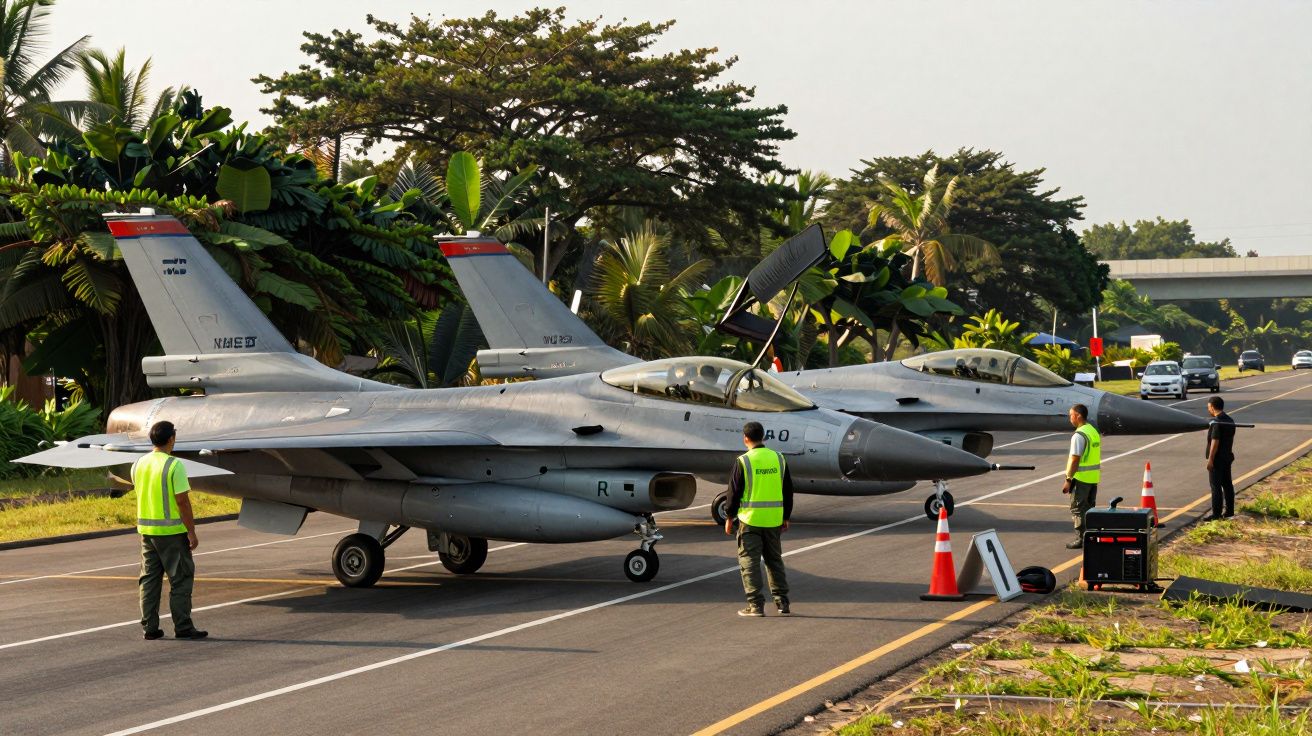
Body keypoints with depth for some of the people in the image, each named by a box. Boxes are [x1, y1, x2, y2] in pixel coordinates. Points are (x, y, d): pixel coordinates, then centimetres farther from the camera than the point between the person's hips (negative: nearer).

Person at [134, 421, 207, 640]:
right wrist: (191, 531, -12)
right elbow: (182, 501, -17)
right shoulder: (174, 465, -15)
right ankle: (182, 626, 4)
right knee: (180, 579, 3)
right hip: (171, 531, -6)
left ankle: (149, 626, 12)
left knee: (150, 579, 11)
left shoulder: (138, 465, 6)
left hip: (146, 529, 6)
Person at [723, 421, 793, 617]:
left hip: (750, 520, -5)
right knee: (774, 560, 15)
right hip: (774, 520, 5)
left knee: (749, 562, 2)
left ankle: (756, 605, -2)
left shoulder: (743, 461, -10)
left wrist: (729, 518, 4)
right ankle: (782, 604, 14)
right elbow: (788, 491, 11)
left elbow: (734, 492, -7)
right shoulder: (779, 459, 5)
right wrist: (786, 517, 20)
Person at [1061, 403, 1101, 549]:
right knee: (1090, 508, 16)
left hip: (1081, 477, -9)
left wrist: (1068, 479, -16)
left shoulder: (1079, 435, -18)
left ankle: (1080, 538, -1)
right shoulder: (1094, 431, 11)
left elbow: (1075, 460, -20)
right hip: (1094, 477, 9)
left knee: (1078, 509, -1)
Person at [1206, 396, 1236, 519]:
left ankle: (1216, 513, -6)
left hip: (1217, 458, -9)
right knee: (1227, 484, 13)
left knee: (1216, 486, -6)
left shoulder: (1216, 422, -18)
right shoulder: (1230, 421, 11)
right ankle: (1229, 511, 18)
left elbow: (1215, 442, -21)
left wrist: (1210, 459, -18)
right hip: (1227, 457, 9)